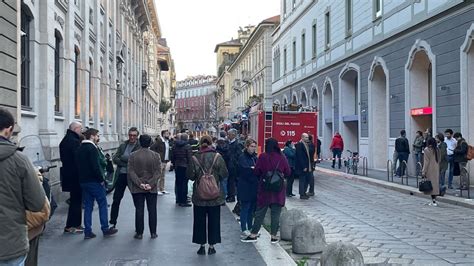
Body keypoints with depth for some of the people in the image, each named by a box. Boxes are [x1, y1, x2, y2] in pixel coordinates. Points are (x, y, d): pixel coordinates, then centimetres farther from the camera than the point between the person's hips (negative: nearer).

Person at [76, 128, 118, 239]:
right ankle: (105, 229, 8)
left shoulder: (79, 149, 13)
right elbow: (95, 166, -21)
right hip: (94, 181, -8)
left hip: (83, 181, 8)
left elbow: (78, 165, 16)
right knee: (103, 204, 4)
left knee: (88, 206, 10)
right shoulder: (92, 148, -14)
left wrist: (82, 178, 17)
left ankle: (87, 232, 9)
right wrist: (101, 179, -12)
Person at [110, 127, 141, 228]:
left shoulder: (140, 147, -4)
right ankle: (113, 223, 15)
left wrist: (123, 158, -13)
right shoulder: (122, 146, 10)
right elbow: (115, 159, 2)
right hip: (121, 174, 3)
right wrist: (128, 163, -12)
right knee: (116, 200, 4)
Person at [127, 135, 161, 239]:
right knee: (152, 210, 9)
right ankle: (153, 233, 13)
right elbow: (158, 172, -8)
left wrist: (139, 183, -10)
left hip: (137, 188, 0)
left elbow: (131, 172, -8)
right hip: (152, 188, 0)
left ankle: (139, 233, 10)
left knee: (139, 210, 6)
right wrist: (151, 184, -10)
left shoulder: (133, 156, -3)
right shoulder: (156, 155, -4)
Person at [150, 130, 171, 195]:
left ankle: (162, 189, 20)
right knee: (158, 175, -7)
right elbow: (152, 148, -16)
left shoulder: (168, 141, 12)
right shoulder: (159, 141, -12)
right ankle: (157, 189, -3)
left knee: (163, 176, 13)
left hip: (165, 161, 8)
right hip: (160, 161, -8)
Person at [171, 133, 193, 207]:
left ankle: (178, 199, 22)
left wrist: (173, 163, 20)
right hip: (185, 166, -6)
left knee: (178, 183, 14)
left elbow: (173, 156, 12)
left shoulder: (175, 145, 7)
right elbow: (189, 157, -13)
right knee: (184, 183, -4)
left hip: (177, 166, 6)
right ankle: (183, 201, -4)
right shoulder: (187, 146, -11)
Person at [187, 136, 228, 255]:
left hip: (199, 196, 0)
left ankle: (202, 245, 15)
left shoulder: (195, 158, -9)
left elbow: (189, 175, -5)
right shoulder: (217, 157, -9)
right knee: (213, 220, 11)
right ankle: (211, 246, 14)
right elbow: (224, 174, -6)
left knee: (200, 221, 12)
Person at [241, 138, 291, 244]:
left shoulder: (263, 157, -9)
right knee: (276, 213, 8)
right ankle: (274, 236, 12)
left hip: (264, 189, 0)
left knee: (260, 212, 9)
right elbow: (288, 172, -1)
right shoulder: (282, 157, -6)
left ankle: (254, 234, 15)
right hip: (278, 191, 0)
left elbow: (256, 172, -6)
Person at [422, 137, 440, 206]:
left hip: (430, 170, -5)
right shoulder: (437, 150, 6)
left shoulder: (427, 150, -11)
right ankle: (434, 200, 11)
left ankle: (433, 201, -5)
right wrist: (437, 169, 17)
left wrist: (424, 171, -8)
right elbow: (438, 160, 9)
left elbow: (426, 162, -12)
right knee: (435, 183, 9)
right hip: (436, 169, 6)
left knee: (430, 184, -2)